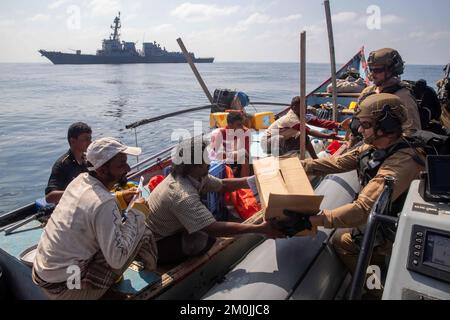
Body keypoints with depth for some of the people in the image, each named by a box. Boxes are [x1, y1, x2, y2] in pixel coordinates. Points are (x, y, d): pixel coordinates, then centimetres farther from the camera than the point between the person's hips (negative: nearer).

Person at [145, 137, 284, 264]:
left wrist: (252, 181, -4)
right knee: (206, 239, -23)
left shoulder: (195, 175, -8)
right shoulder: (183, 196, -36)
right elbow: (214, 229, -40)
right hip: (153, 245, -8)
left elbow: (222, 185, 4)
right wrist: (260, 229, -39)